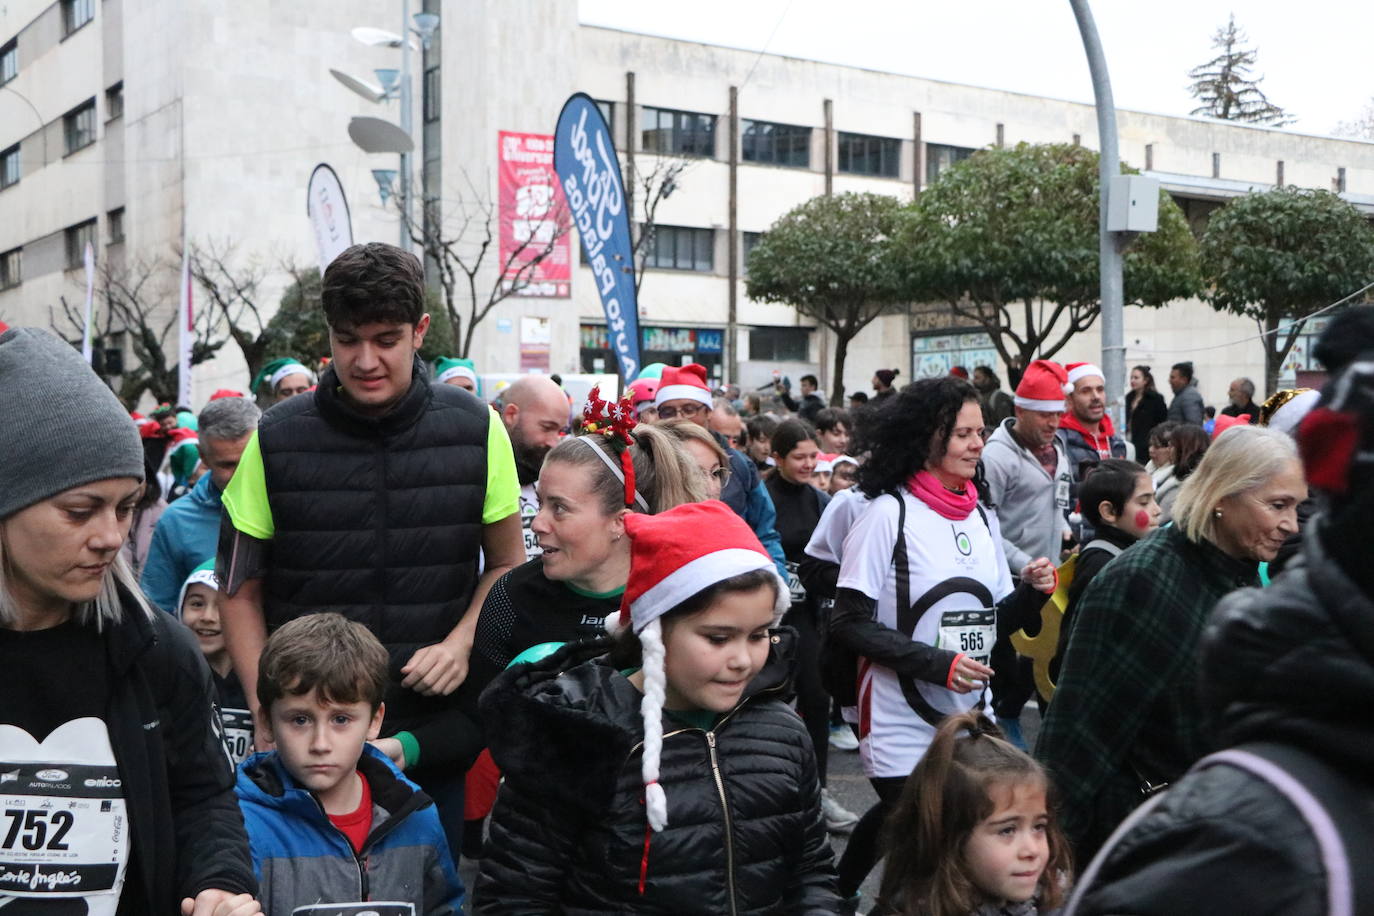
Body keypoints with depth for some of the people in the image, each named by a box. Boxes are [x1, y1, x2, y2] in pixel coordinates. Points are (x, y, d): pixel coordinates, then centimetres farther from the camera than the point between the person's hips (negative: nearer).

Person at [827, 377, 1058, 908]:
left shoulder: (982, 514, 7)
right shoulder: (889, 513, -13)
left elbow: (992, 623, 14)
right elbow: (848, 625, -14)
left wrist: (1031, 592, -5)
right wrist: (936, 663, -21)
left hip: (970, 719, 7)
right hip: (902, 725, -7)